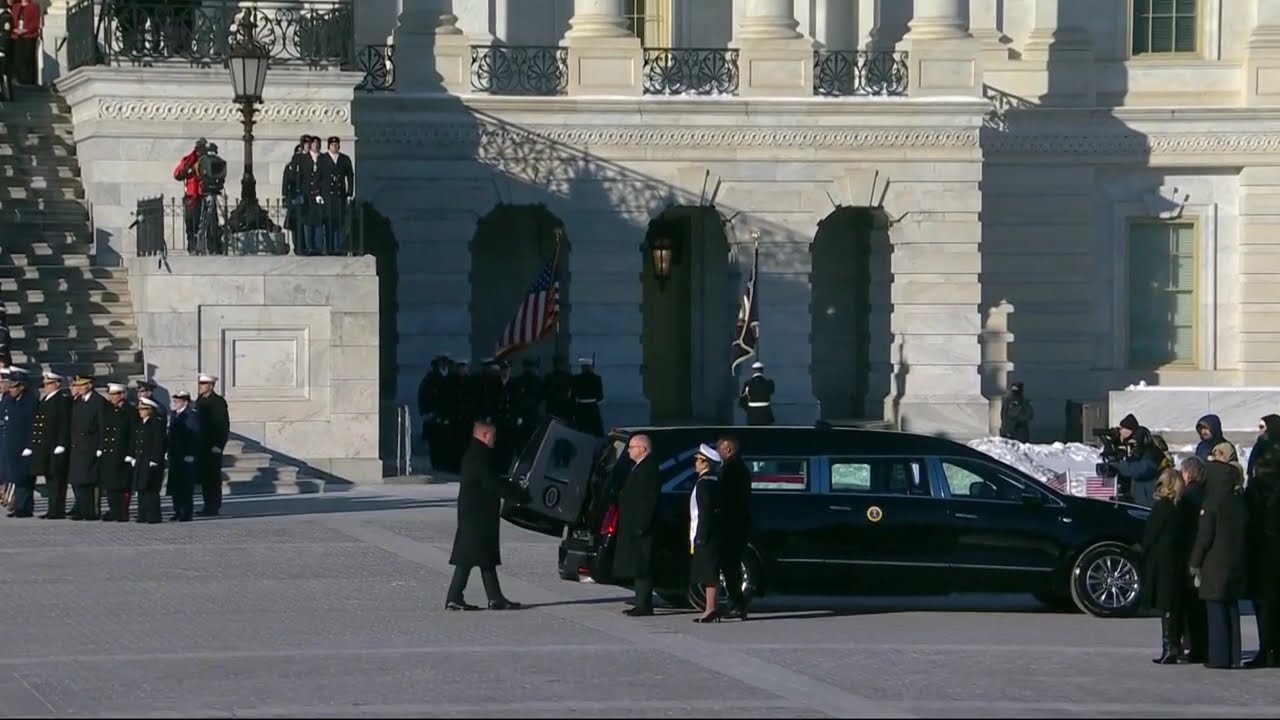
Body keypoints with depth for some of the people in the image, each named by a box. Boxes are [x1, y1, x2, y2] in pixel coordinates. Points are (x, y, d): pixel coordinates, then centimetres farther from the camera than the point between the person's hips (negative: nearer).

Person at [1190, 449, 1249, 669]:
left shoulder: (1211, 504, -14)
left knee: (1216, 610, -3)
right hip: (1236, 562, 7)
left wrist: (1195, 562, -4)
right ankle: (1233, 657, 13)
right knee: (1231, 608, 12)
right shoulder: (1239, 502, 6)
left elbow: (1204, 536, -13)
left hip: (1215, 564, -7)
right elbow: (1244, 532, 11)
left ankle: (1218, 657, -5)